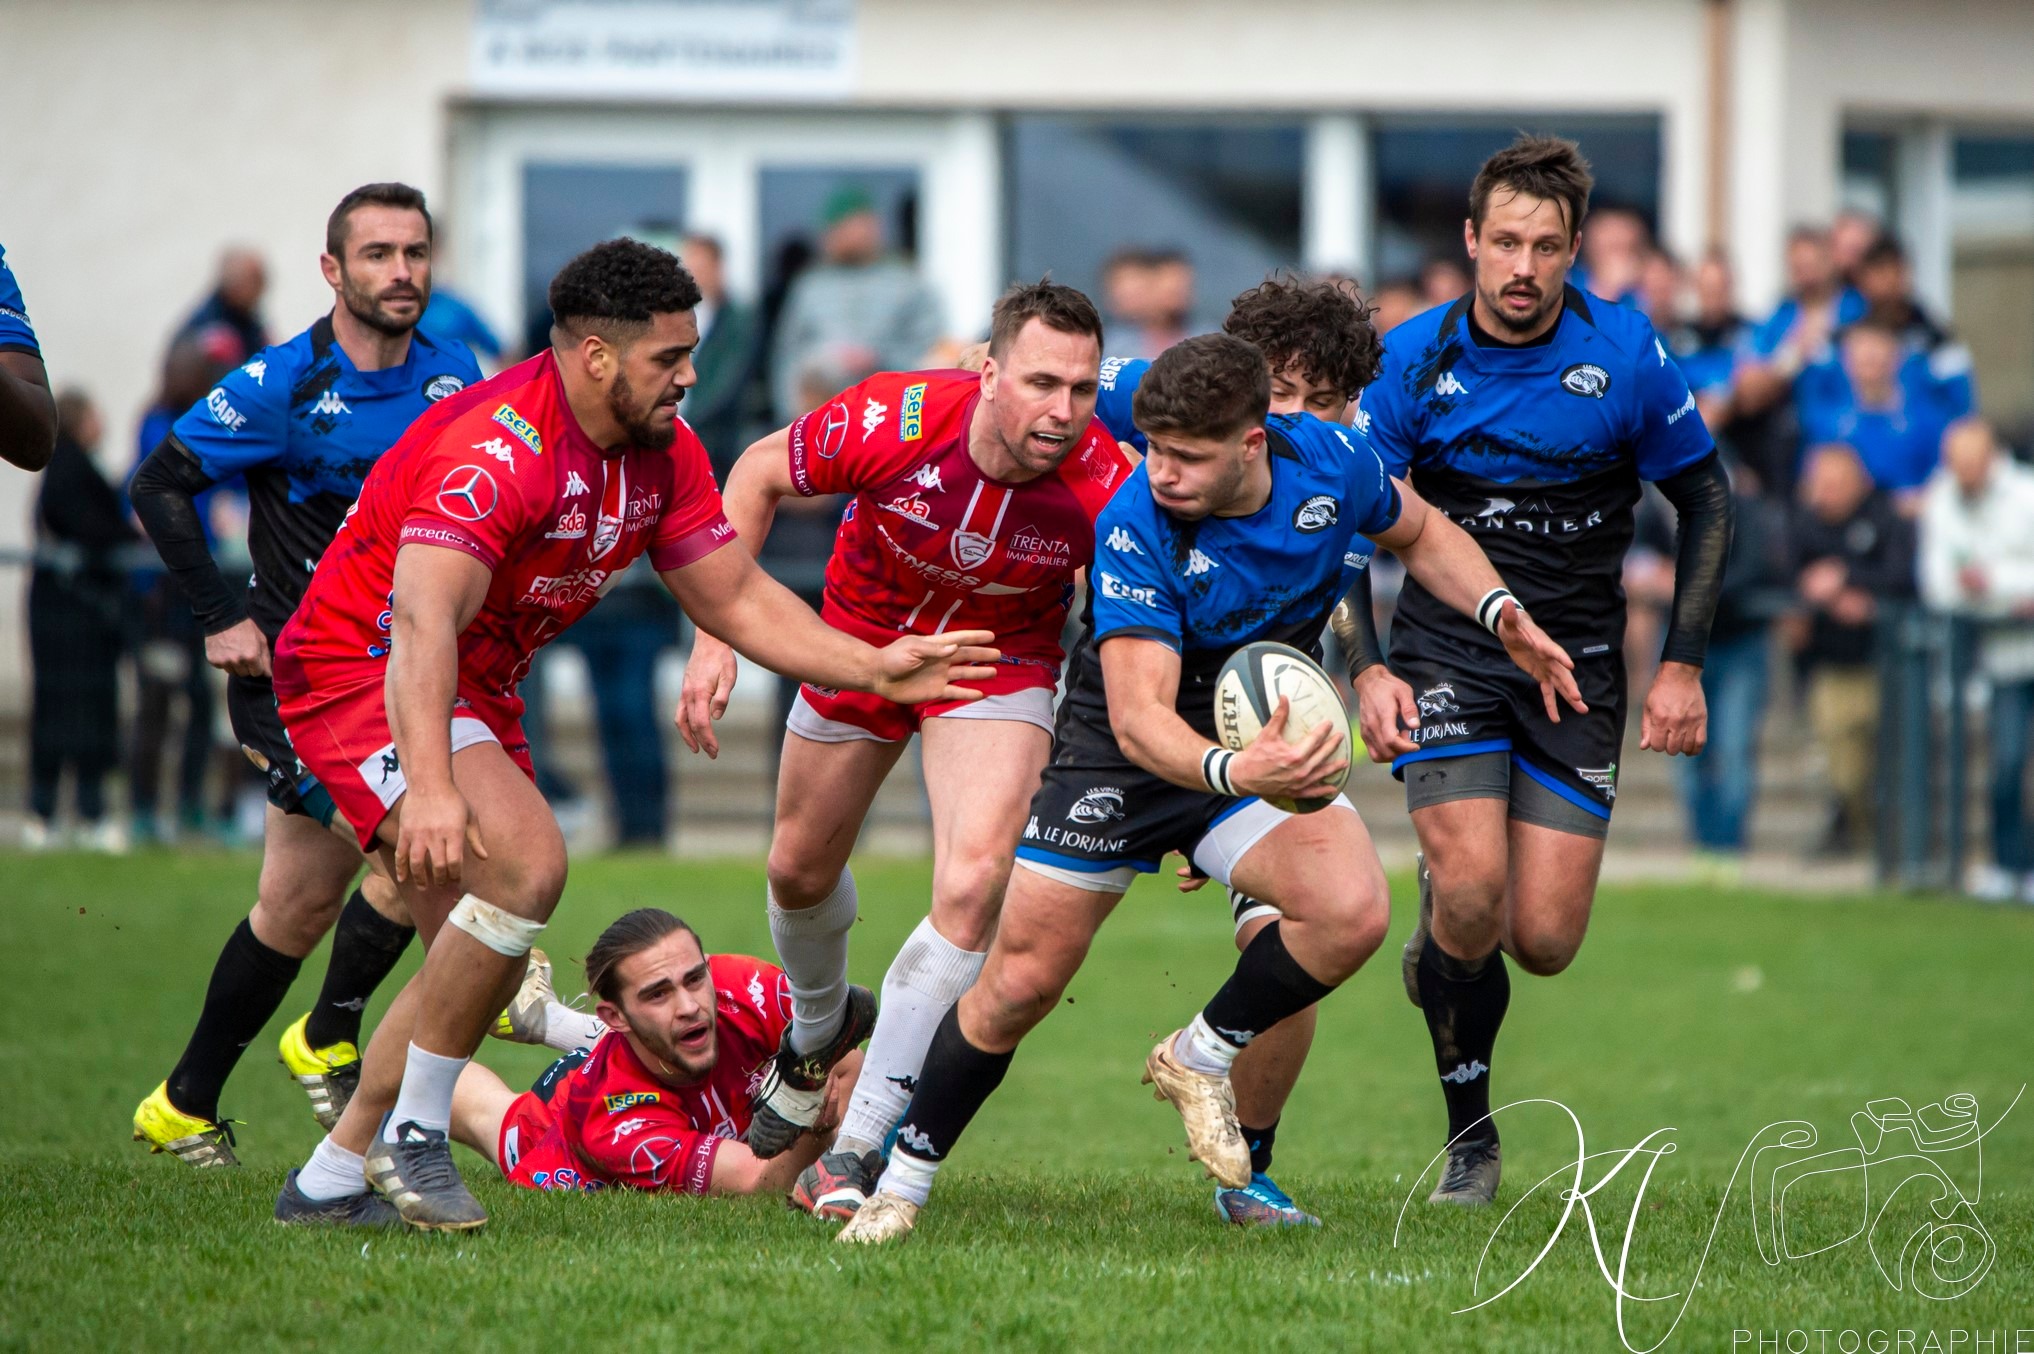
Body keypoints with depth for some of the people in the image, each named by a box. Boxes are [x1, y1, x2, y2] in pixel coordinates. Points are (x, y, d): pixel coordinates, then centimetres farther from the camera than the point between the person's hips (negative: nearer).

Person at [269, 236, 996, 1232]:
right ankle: (412, 1138, -16)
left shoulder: (664, 451, -1)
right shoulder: (500, 445, -29)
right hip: (359, 670, -10)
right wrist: (430, 787, -50)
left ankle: (330, 1182, 19)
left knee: (484, 959, 10)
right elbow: (425, 618, -39)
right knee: (525, 863, -28)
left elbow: (735, 597, 9)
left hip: (475, 695, 10)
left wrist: (873, 667, -3)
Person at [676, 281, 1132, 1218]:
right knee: (799, 869, 18)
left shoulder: (1106, 487, -32)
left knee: (973, 884, -22)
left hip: (999, 665, -2)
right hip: (862, 640, 2)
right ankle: (819, 1023, 54)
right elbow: (760, 472, -13)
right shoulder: (891, 422, -33)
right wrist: (717, 631, -17)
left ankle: (861, 1146, -14)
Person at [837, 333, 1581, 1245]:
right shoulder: (1136, 529, -29)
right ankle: (903, 1180, 17)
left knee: (1352, 911, -25)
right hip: (1120, 758, -3)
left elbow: (1419, 532, 8)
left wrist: (1500, 613, -8)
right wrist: (1231, 772, -53)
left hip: (1262, 743, 3)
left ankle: (1202, 1059, 1)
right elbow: (1137, 715, -34)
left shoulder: (1331, 464, -16)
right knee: (1021, 981, -4)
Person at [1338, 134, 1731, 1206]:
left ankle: (1438, 953, 32)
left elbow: (1705, 501, 4)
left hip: (1577, 667, 1)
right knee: (1471, 901, -19)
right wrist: (1367, 670, -14)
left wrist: (1682, 664, -2)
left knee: (1544, 940, -7)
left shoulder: (1627, 355, -6)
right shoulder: (1414, 360, -6)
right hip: (1445, 657, -1)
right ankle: (1469, 1135, 4)